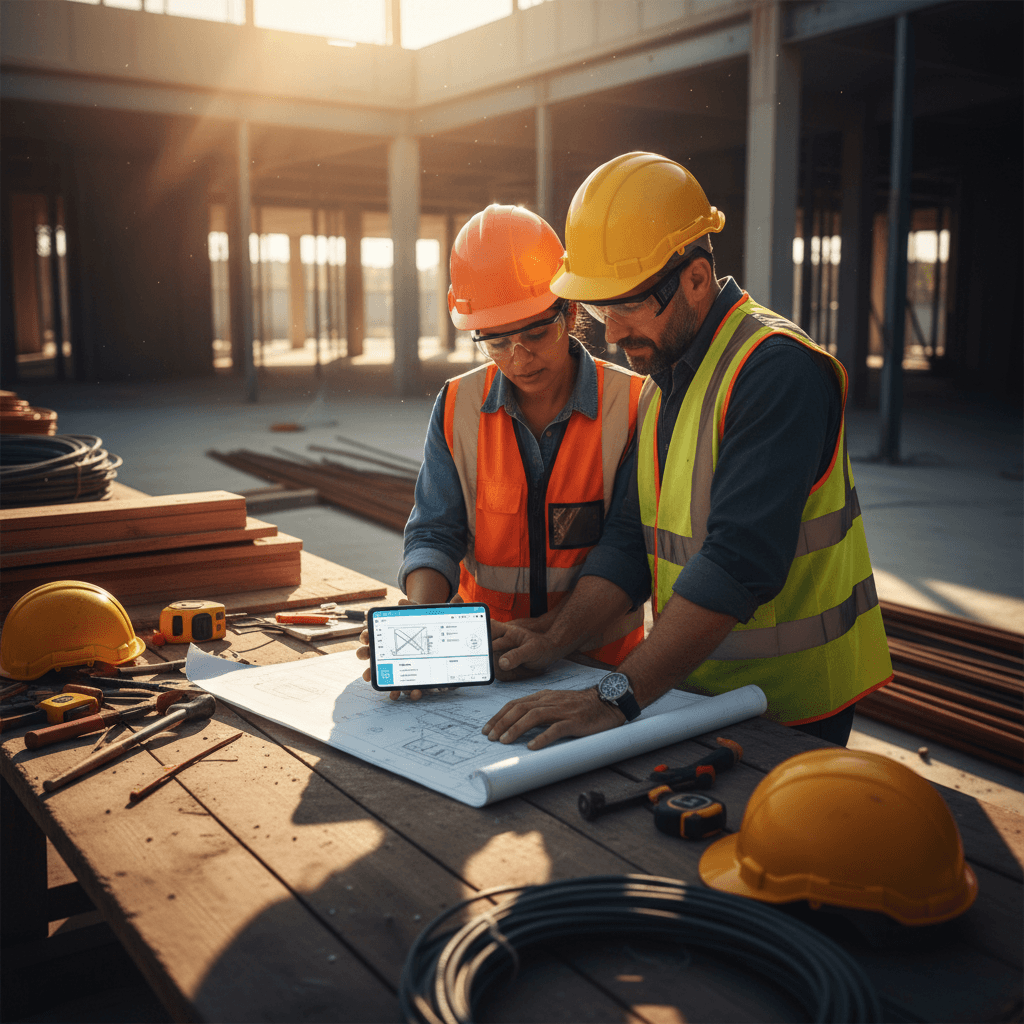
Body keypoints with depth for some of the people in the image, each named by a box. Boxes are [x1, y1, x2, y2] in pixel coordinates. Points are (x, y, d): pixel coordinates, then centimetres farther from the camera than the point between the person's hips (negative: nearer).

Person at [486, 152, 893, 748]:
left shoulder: (778, 370, -23)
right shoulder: (665, 374, 7)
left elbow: (738, 564, -32)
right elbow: (635, 535, 5)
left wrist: (618, 698, -34)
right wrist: (556, 640, -8)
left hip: (789, 706, -8)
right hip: (691, 687, 8)